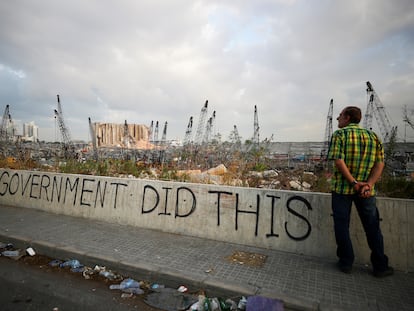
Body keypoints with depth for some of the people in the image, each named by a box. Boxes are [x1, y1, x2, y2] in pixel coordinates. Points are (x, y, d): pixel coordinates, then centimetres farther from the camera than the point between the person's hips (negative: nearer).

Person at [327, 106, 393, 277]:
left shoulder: (339, 134, -6)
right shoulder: (372, 136, 8)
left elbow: (338, 161, -18)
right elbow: (380, 163, -1)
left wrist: (353, 182, -14)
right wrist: (368, 184, -9)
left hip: (342, 188, -4)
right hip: (366, 190, 4)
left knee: (342, 225, 8)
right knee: (372, 227, 15)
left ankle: (346, 263, 17)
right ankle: (380, 266, 23)